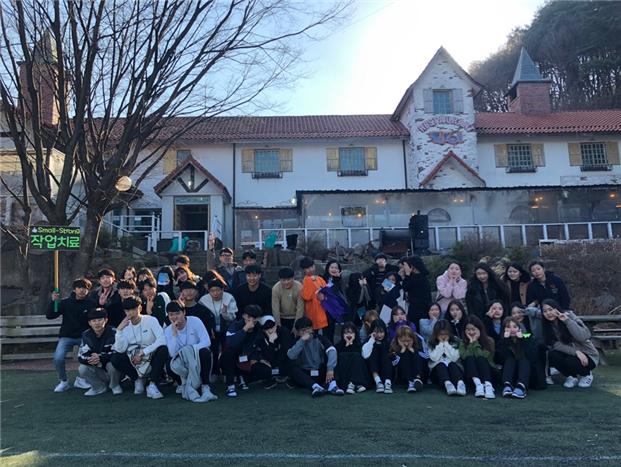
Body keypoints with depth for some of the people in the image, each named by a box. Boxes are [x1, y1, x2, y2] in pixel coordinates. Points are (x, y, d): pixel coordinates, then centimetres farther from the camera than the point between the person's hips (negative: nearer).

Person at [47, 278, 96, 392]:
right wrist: (53, 301, -19)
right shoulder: (66, 303, -3)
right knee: (58, 358, -22)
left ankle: (80, 379, 4)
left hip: (84, 336, -1)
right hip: (67, 336, 1)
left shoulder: (92, 303, -6)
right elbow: (49, 316, -6)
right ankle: (63, 382, 6)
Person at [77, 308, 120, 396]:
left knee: (113, 363, -34)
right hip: (98, 371, 4)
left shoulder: (113, 333, -16)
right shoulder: (86, 335, -2)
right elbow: (81, 357, -8)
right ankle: (99, 387, 6)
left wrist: (100, 358, -32)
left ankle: (115, 386, -2)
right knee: (82, 369, -20)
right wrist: (92, 359, -28)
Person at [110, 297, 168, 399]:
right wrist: (119, 330, -21)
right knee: (116, 359, -21)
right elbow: (120, 349, -12)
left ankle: (152, 385, -20)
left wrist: (142, 352, -23)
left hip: (152, 358, -3)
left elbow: (162, 340, -22)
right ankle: (138, 379, 2)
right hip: (135, 361, 3)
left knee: (163, 350, -33)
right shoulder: (125, 325, 1)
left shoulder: (150, 320, -9)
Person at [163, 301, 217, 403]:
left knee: (204, 352, -35)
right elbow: (173, 354, -16)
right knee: (169, 364, -30)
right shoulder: (168, 330, -3)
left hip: (198, 359, -2)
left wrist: (190, 350, -28)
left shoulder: (195, 321, -10)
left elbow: (207, 342, -17)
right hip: (181, 362, 2)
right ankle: (182, 384, -2)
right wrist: (174, 333, -23)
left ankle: (205, 387, -28)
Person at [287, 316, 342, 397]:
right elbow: (291, 356, -21)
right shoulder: (297, 342, 0)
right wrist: (302, 340, -24)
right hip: (305, 375, 0)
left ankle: (332, 385, -37)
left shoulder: (319, 339, -3)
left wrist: (330, 369, -36)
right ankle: (315, 387, -45)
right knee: (292, 368, -28)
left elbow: (332, 351, -21)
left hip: (321, 374, 0)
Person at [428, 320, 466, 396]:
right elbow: (434, 358, -10)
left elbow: (454, 358, -8)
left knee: (452, 364, -30)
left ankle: (460, 383, -59)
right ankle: (447, 384, -60)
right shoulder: (431, 344, 6)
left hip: (453, 368, 0)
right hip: (438, 369, 0)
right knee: (441, 365, -31)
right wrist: (441, 344, -7)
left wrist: (446, 343, -6)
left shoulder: (455, 343, 7)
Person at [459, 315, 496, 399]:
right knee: (470, 358, -28)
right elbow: (465, 356, -12)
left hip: (487, 373, -1)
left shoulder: (489, 341, 2)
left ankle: (488, 385, -47)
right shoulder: (463, 342, 8)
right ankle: (478, 384, -44)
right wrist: (471, 342, -10)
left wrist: (475, 341, -10)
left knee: (480, 358, -30)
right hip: (470, 375, 1)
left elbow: (482, 356, -15)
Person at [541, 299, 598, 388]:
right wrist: (575, 351, -29)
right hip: (569, 354, 3)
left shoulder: (569, 315, -17)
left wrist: (567, 320, -33)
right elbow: (555, 345, -17)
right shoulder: (547, 326, -6)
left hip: (587, 355, -3)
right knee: (552, 355, -26)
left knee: (570, 361, -32)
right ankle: (571, 376, 2)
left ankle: (587, 374, 4)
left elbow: (584, 337, -27)